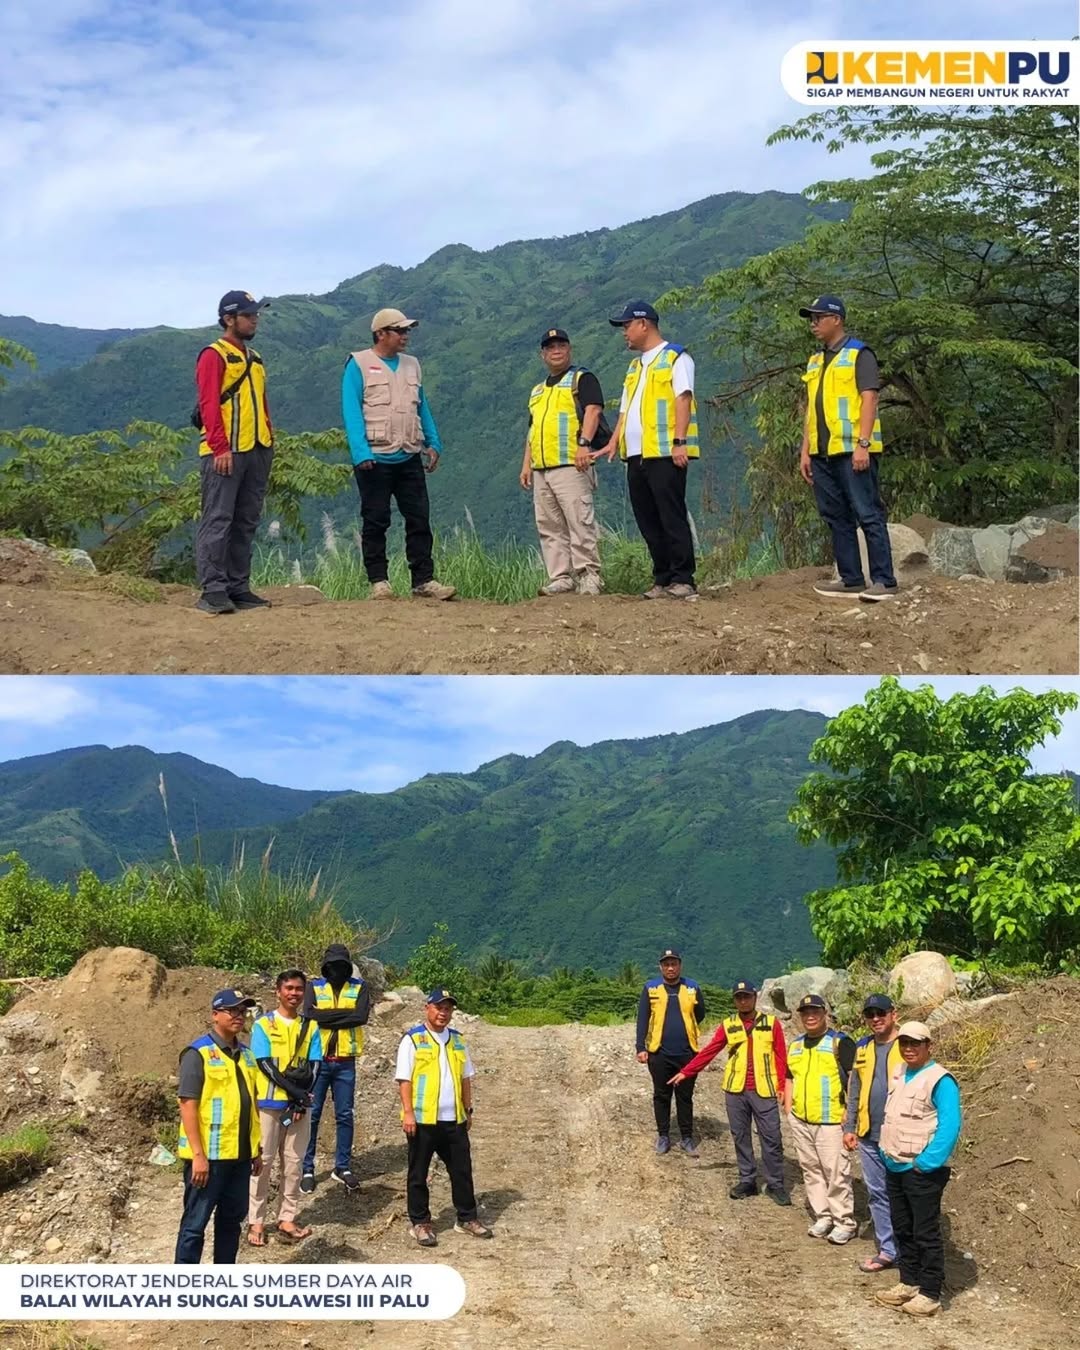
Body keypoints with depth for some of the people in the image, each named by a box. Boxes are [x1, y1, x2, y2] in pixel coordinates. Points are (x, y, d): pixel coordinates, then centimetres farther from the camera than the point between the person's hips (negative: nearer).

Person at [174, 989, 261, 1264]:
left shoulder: (245, 1054, 12)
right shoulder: (198, 1053, -11)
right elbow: (188, 1105, -15)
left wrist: (256, 1150, 17)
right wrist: (198, 1154, -20)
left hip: (240, 1154, 7)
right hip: (208, 1154, -7)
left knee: (232, 1219, 15)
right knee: (195, 1223, -1)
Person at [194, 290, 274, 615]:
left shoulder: (254, 358, 21)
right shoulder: (213, 356, -4)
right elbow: (209, 405, -12)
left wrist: (269, 442, 13)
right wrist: (220, 448, -19)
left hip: (257, 453, 8)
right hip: (224, 453, -8)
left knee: (246, 523, 8)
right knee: (217, 521, -8)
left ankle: (238, 588, 13)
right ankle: (213, 591, -9)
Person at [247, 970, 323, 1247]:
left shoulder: (310, 1026, 8)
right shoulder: (263, 1024, -2)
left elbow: (313, 1067, 2)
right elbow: (265, 1065, -11)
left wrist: (301, 1101, -11)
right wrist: (297, 1091, -17)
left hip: (300, 1104, 3)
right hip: (269, 1103, -3)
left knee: (294, 1162, 5)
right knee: (263, 1161, 0)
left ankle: (287, 1218, 12)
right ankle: (256, 1221, 5)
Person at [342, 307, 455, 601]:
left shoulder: (411, 365, 16)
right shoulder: (359, 365, -2)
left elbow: (422, 407, 21)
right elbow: (351, 410, -9)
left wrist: (433, 443, 10)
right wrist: (360, 452, -20)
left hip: (410, 457, 5)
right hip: (375, 458, -5)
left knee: (419, 520, 2)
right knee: (375, 522, 1)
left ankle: (423, 580, 5)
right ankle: (378, 581, 7)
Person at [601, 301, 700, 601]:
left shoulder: (675, 357, 0)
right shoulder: (635, 365, 24)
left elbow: (683, 399, -10)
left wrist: (679, 442, -20)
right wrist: (614, 442, 9)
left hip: (665, 454, -8)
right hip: (637, 455, 8)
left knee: (672, 517, -9)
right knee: (648, 521, 6)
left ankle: (683, 579, -7)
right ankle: (662, 579, 11)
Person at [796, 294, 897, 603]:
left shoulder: (858, 354, -3)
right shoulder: (815, 361, 19)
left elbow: (869, 399, -11)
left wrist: (863, 444, -19)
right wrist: (805, 450, 14)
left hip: (852, 451, -8)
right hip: (823, 453, 8)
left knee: (868, 515, -8)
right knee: (836, 517, 8)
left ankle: (883, 580, -7)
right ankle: (851, 579, 13)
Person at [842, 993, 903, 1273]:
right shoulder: (862, 1048, 10)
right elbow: (854, 1091, 15)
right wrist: (849, 1127, 12)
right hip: (869, 1136, 6)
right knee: (877, 1194, 11)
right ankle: (887, 1251, 21)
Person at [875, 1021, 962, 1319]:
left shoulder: (940, 1080, -15)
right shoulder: (897, 1074, 10)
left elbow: (949, 1125, -21)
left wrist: (926, 1162, -22)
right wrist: (886, 1152, 13)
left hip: (922, 1170, -8)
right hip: (894, 1167, 8)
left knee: (926, 1233, -1)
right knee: (902, 1229, 16)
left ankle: (930, 1294, 6)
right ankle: (909, 1283, 28)